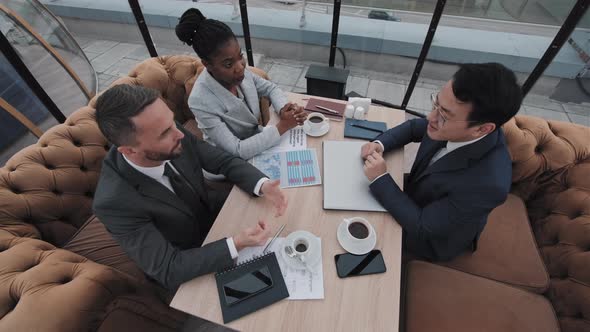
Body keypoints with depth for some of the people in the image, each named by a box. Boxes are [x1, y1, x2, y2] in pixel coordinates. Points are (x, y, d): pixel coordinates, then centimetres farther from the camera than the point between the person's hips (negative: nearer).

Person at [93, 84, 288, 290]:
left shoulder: (173, 135, -24)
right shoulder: (115, 202, -36)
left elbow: (224, 161, -12)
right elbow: (168, 271, -30)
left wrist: (262, 185, -29)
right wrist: (236, 244, -39)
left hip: (210, 210, 4)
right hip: (187, 262, -4)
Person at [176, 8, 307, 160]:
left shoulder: (241, 71, -13)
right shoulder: (201, 101, -30)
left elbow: (270, 88, 3)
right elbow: (237, 151, -29)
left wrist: (284, 108, -18)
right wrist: (282, 127, -29)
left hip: (257, 138, 6)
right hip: (233, 160, -5)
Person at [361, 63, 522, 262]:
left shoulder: (487, 182, -41)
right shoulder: (453, 128, -24)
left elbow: (421, 227, -30)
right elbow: (413, 128, -3)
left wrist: (380, 179, -34)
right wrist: (379, 144, -20)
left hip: (431, 238, -5)